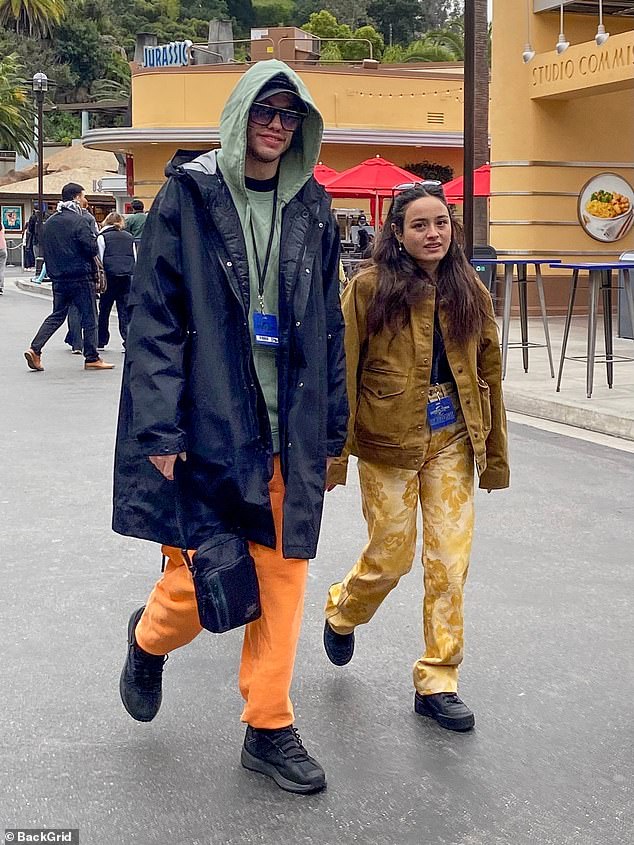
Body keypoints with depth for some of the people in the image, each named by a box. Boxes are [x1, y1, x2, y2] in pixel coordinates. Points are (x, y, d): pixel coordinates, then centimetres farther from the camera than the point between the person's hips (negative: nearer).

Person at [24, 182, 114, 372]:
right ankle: (91, 358, 7)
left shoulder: (49, 223, 9)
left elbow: (45, 249, 14)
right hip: (80, 277, -7)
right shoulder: (80, 221, -13)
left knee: (57, 315, 14)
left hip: (58, 278, 7)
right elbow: (92, 249, -16)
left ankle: (35, 349, 2)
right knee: (89, 317, 3)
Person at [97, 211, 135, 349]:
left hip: (110, 276, -3)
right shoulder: (129, 237, 12)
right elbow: (135, 259, 12)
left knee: (104, 309, 9)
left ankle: (101, 342, 16)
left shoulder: (103, 237, 1)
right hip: (127, 276, 3)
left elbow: (100, 259, -2)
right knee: (125, 309, 3)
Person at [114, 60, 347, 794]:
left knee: (282, 582, 6)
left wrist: (330, 430, 10)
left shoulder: (312, 211, 9)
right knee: (198, 582, 0)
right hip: (206, 428, -4)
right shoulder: (187, 197, -2)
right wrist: (159, 430, -13)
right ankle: (149, 639, 36)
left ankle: (268, 728, 22)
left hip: (290, 433, 4)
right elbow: (153, 320, -7)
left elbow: (330, 327, 13)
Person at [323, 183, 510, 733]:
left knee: (450, 562, 2)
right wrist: (334, 455, -9)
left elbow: (488, 374, 9)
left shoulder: (470, 292, 5)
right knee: (392, 556, 5)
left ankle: (437, 683, 15)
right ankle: (343, 612, 39)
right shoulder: (370, 288, -8)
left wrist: (496, 454, 8)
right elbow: (343, 374, -7)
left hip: (452, 442, 4)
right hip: (388, 442, -3)